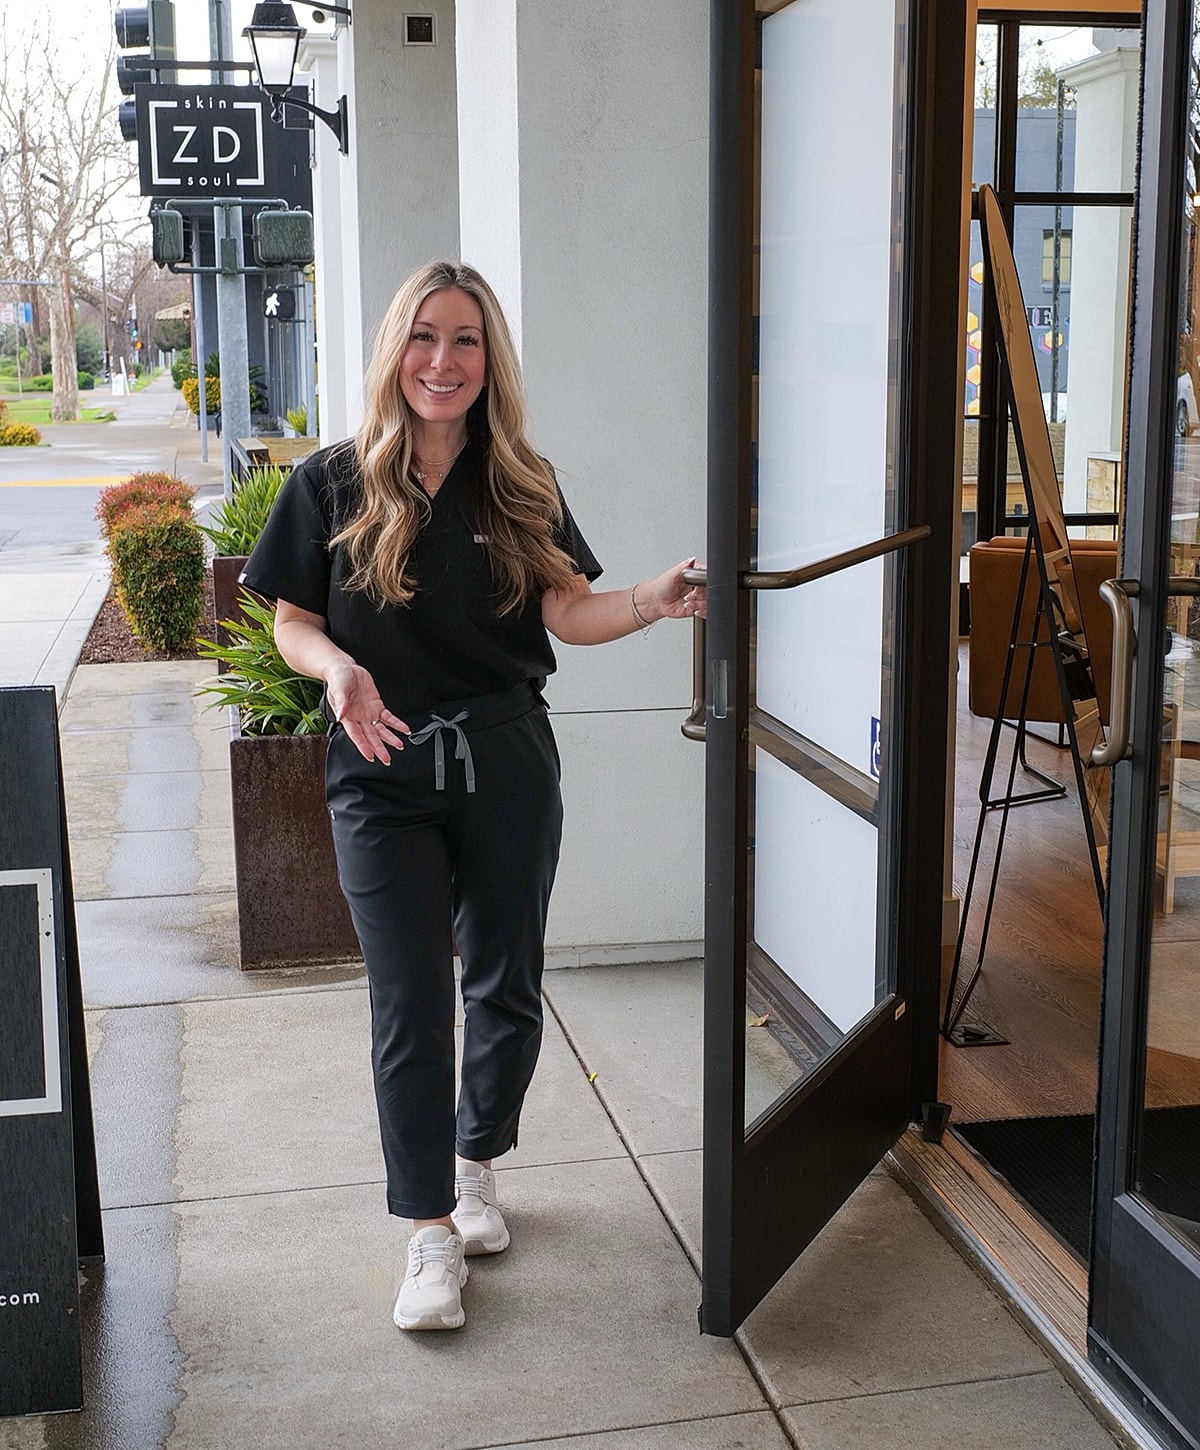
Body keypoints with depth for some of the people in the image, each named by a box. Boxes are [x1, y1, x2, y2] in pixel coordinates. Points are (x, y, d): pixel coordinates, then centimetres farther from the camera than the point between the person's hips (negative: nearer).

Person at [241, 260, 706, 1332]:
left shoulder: (521, 488, 5)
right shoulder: (333, 486, -1)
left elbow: (567, 610, -3)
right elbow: (293, 625, 2)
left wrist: (652, 602, -22)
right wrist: (340, 668, -19)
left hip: (508, 767, 2)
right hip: (384, 775, -2)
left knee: (507, 988, 12)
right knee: (412, 1005, -2)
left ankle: (476, 1164, 36)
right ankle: (431, 1232, 10)